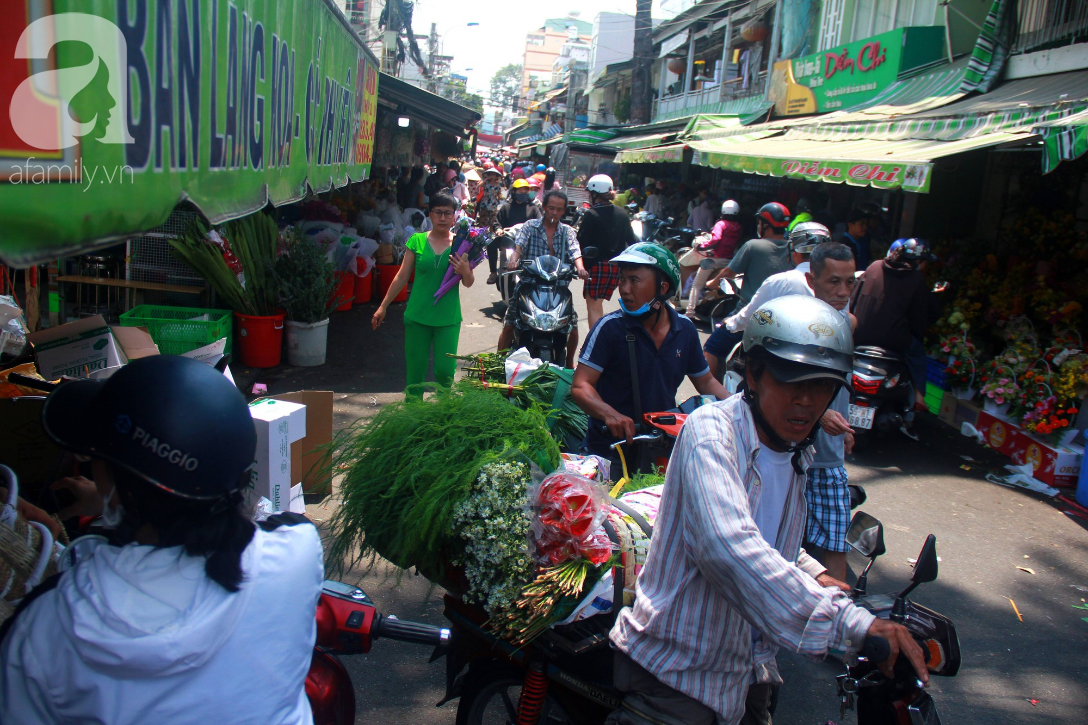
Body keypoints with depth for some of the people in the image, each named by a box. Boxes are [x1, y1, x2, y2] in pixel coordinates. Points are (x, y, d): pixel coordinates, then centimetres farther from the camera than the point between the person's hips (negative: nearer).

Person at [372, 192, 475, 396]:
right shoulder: (417, 241, 2)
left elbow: (468, 283, 5)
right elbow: (402, 276, 8)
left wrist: (465, 272, -18)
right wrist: (383, 306, 9)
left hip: (448, 318, 0)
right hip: (417, 316, 1)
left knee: (445, 370, -3)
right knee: (415, 369, 4)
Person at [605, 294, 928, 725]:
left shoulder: (798, 454, 6)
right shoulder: (710, 430, -21)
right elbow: (728, 546, -39)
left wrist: (813, 575, 9)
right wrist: (855, 624, -43)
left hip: (748, 670, 8)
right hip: (676, 669, -8)